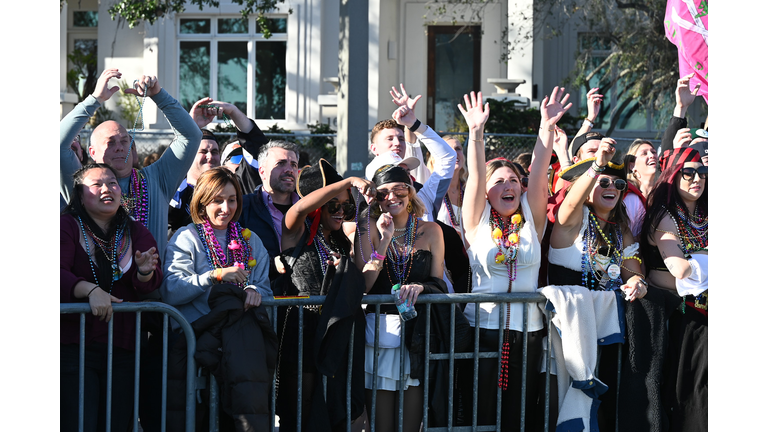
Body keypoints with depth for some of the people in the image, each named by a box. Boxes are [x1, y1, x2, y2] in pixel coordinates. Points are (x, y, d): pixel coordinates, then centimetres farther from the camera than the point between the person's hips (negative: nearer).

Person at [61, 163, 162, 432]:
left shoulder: (135, 233, 13)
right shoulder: (67, 227, 1)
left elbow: (150, 285, 2)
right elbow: (58, 273, -13)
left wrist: (145, 271, -21)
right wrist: (90, 290, -28)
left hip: (123, 349, 4)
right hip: (75, 346, -4)